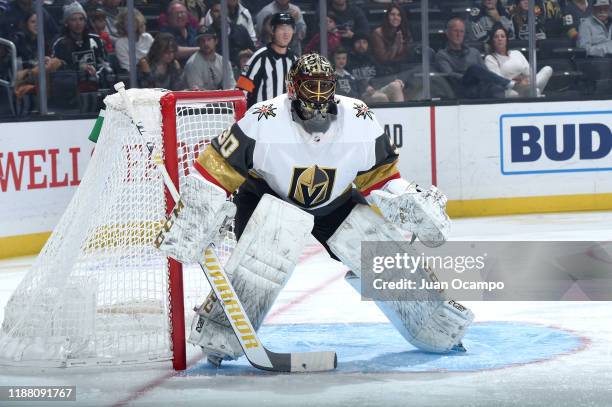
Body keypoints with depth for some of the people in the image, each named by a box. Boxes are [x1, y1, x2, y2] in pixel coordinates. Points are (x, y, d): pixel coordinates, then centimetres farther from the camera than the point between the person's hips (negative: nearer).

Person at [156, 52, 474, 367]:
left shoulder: (361, 121, -17)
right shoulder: (263, 122, -28)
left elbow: (380, 176, -4)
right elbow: (214, 170, -24)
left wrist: (412, 203, -20)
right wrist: (189, 228, -27)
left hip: (336, 202, 4)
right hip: (268, 197, -4)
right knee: (261, 259, -32)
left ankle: (440, 328, 16)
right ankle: (219, 336, -21)